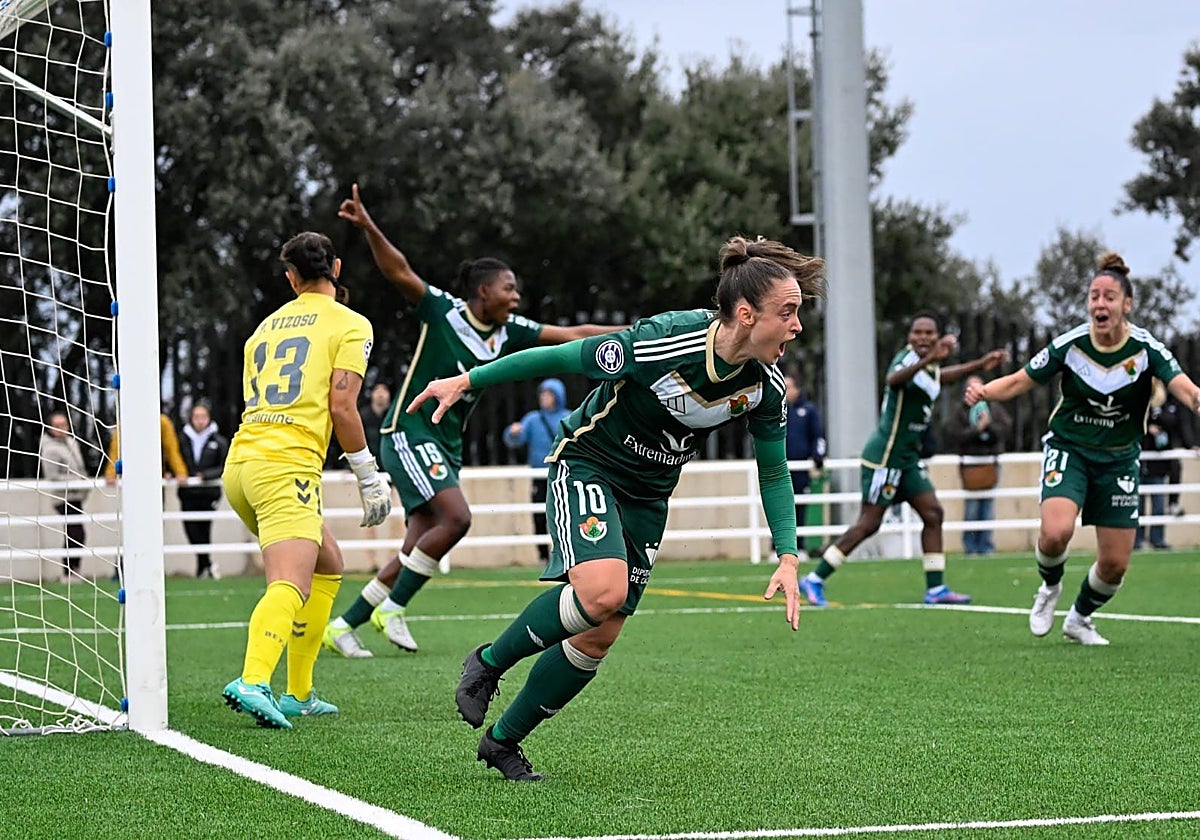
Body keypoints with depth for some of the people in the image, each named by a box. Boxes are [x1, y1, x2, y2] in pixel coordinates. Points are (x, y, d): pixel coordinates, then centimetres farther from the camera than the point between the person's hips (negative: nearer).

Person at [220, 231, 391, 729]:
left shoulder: (267, 326, 22)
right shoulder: (350, 325, 4)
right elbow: (341, 406, -6)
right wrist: (368, 477, 1)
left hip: (240, 461, 7)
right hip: (287, 466, -7)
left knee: (328, 566, 22)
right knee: (290, 585, -20)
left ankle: (299, 694, 18)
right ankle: (253, 681, -45)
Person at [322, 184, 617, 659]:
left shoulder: (509, 333, 5)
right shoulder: (442, 311, -11)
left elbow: (573, 335, 8)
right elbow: (399, 272, -19)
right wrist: (369, 229, -34)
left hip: (446, 446, 7)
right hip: (409, 433, -7)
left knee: (419, 547, 2)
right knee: (455, 517, -24)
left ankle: (343, 626, 11)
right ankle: (392, 609, -11)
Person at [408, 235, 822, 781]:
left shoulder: (765, 386, -13)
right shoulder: (660, 343, -31)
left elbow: (774, 472, 2)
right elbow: (560, 358, -19)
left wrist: (787, 557, -9)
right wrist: (466, 381, -12)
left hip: (647, 499, 6)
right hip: (587, 466, -6)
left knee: (598, 638, 3)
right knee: (602, 589, -30)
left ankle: (502, 742, 21)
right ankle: (488, 663, -5)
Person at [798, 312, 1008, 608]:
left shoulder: (930, 367, 9)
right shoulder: (907, 358, -19)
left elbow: (939, 376, 37)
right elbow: (894, 378, -45)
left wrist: (981, 364, 36)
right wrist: (929, 358, -61)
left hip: (907, 458, 9)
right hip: (885, 457, -9)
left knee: (932, 513, 3)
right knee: (869, 523, -8)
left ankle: (936, 589, 6)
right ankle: (814, 580, -2)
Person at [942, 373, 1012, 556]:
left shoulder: (995, 409, 14)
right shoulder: (959, 411, 5)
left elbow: (1005, 429, 3)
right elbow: (952, 435, -6)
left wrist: (989, 426, -11)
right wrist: (977, 430, -9)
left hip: (990, 463, 3)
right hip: (969, 463, -3)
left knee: (989, 507, 2)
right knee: (971, 508, -5)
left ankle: (987, 547, 7)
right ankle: (970, 548, 1)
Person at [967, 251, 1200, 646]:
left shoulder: (1146, 348, -14)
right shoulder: (1070, 344, -13)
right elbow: (1020, 381, -3)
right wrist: (984, 391, -23)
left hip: (1119, 460, 1)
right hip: (1068, 450, -1)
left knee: (1115, 564, 1)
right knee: (1056, 532, -28)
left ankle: (1079, 618, 33)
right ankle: (1049, 587, 7)